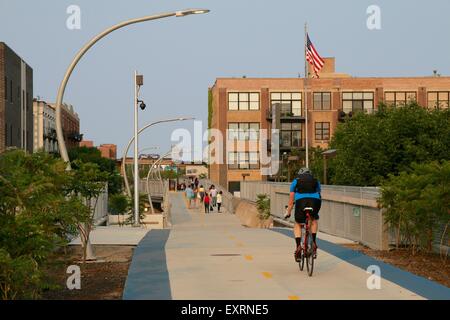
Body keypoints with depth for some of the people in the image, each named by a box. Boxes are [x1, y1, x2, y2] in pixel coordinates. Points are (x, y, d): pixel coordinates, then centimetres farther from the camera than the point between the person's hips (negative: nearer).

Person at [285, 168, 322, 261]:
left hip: (301, 201, -1)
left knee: (298, 225, 18)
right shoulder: (316, 181, 33)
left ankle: (298, 246, 1)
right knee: (314, 220, 30)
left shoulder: (296, 181, 28)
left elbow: (291, 200, 29)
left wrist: (288, 212, 37)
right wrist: (315, 209, 50)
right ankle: (314, 243, 17)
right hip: (315, 200, 1)